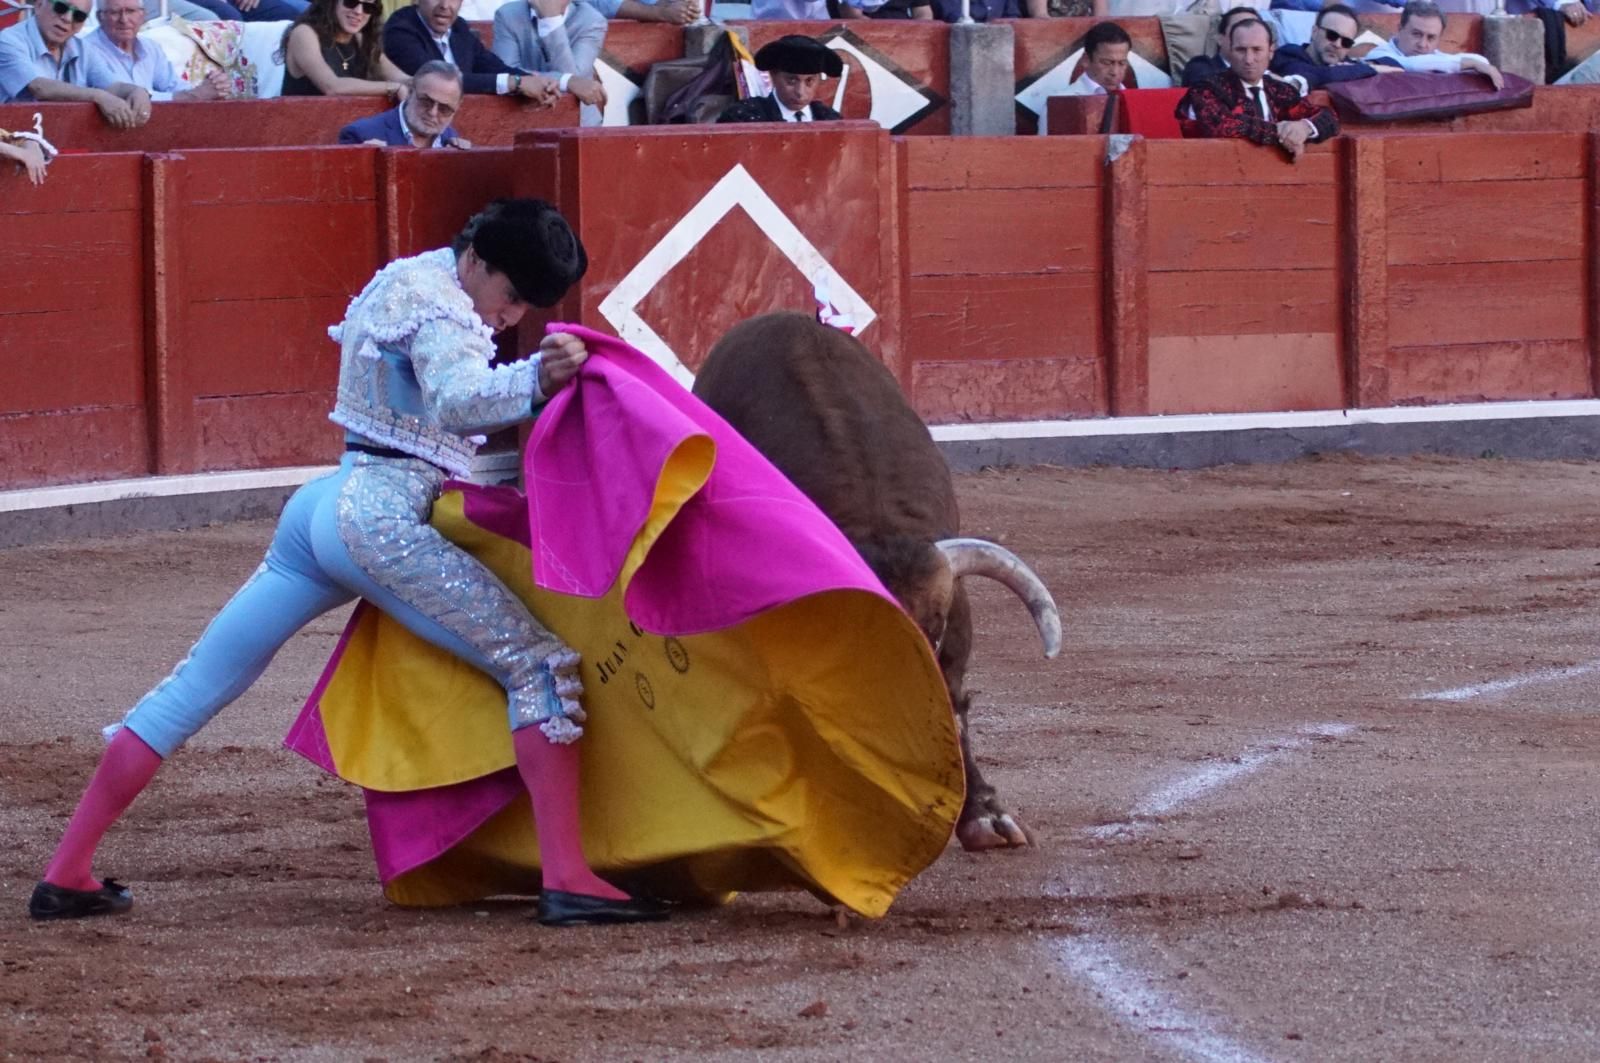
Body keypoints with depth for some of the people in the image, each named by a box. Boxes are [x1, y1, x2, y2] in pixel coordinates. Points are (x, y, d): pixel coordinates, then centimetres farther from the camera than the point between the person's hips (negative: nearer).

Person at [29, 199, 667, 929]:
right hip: (387, 514, -10)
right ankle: (565, 882, -19)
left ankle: (65, 876, 13)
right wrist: (535, 378, -44)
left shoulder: (399, 281, 21)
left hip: (323, 504, 10)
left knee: (198, 685, 11)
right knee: (539, 668, -8)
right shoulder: (436, 300, -8)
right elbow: (456, 400, -27)